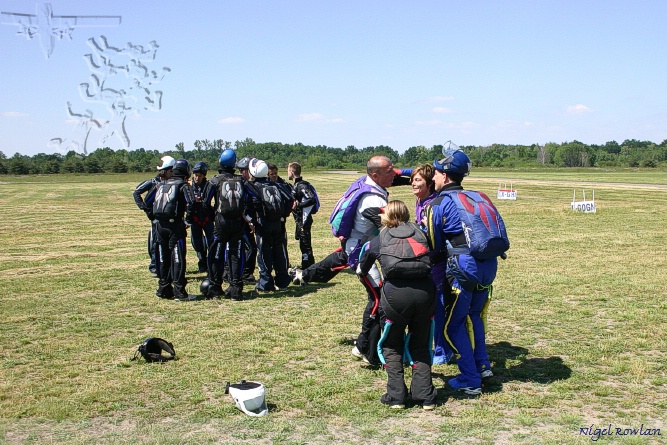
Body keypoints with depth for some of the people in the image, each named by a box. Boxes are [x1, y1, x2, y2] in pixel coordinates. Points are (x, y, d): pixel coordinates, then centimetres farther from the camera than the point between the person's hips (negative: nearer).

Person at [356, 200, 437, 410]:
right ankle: (425, 397, 18)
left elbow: (362, 269, 35)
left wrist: (361, 271, 58)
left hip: (395, 293, -2)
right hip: (424, 292, 2)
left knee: (391, 346, 19)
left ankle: (396, 396, 15)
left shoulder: (379, 240, 19)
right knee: (420, 346, 20)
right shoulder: (419, 232, 20)